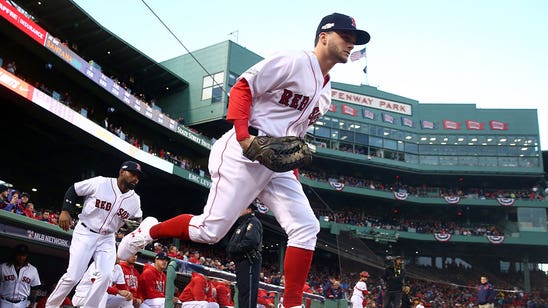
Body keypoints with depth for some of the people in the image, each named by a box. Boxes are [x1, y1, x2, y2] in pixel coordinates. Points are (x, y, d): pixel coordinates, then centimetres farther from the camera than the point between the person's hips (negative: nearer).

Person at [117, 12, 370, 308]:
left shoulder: (326, 93, 20)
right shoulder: (294, 61, -6)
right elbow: (242, 88, -10)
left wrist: (293, 167, 13)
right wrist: (243, 134, -21)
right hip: (243, 155, -8)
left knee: (307, 227, -5)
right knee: (210, 231, -9)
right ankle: (149, 230, 17)